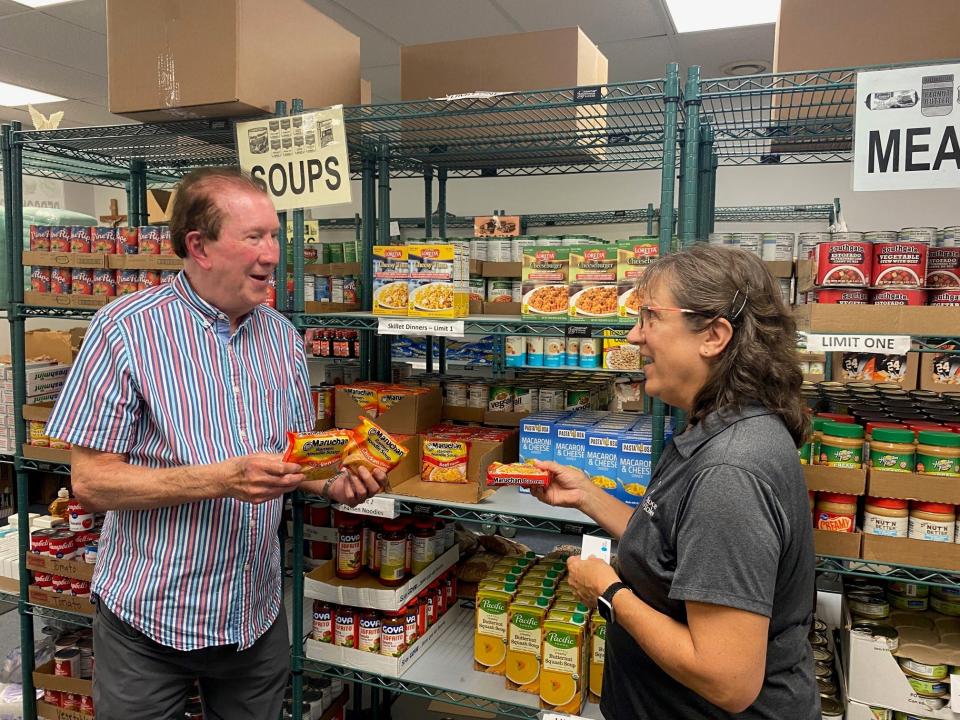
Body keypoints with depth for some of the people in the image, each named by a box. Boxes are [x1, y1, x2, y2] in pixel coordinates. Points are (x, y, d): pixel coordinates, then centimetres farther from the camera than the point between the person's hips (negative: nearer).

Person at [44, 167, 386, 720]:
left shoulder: (282, 337, 3)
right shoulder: (125, 330, -13)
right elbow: (91, 482, -15)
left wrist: (334, 484, -10)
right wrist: (219, 479, -27)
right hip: (148, 619, -4)